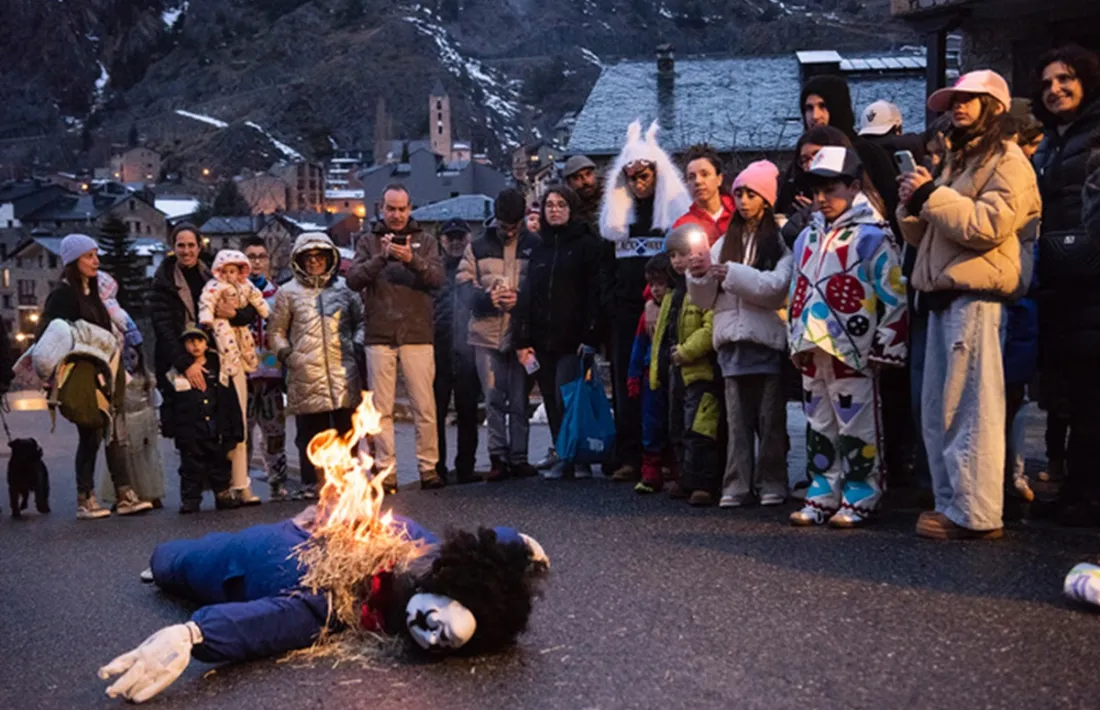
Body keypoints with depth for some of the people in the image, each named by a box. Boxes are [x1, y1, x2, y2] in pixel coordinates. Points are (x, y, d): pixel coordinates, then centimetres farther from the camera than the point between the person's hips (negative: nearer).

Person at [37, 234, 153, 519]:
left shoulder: (91, 293, 16)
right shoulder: (62, 294, -9)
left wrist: (112, 370, 14)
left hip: (102, 375, 8)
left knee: (114, 433, 4)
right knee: (91, 435, -4)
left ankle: (125, 495, 6)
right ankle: (85, 501, 6)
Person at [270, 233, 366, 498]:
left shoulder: (344, 287, 13)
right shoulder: (288, 292, 11)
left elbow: (360, 320, 19)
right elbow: (276, 331, 14)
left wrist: (358, 344, 4)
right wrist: (286, 354, 0)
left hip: (343, 373, 1)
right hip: (306, 377, -1)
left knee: (346, 430, 3)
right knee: (311, 432, 0)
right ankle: (311, 483, 7)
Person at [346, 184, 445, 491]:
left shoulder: (425, 240, 11)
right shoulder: (368, 241, 10)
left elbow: (437, 278, -4)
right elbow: (353, 280, -3)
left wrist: (413, 260, -21)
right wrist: (382, 257, -17)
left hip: (417, 336, 0)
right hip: (379, 336, 0)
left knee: (425, 407, 0)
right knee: (382, 409, 3)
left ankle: (428, 468, 9)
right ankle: (386, 471, 9)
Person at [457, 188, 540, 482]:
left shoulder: (534, 246, 4)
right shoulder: (478, 247, 8)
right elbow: (463, 282, 3)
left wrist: (521, 299, -16)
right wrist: (486, 298, -15)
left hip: (522, 332, -1)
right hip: (486, 332, 1)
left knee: (519, 399, 5)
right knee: (493, 398, 3)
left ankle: (519, 457, 12)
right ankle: (498, 457, 9)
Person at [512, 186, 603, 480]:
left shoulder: (587, 244, 1)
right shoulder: (539, 248, 16)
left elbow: (595, 293, -7)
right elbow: (527, 295, 14)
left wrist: (590, 337, -16)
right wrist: (522, 339, 5)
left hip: (572, 340, -5)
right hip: (542, 341, 5)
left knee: (566, 400, -11)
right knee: (552, 403, 6)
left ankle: (580, 459, 2)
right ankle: (564, 458, 15)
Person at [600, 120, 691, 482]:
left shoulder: (675, 208, 2)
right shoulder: (616, 214, 15)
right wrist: (607, 303, 10)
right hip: (626, 309, 4)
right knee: (626, 381, 2)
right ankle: (629, 457, 5)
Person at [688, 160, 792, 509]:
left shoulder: (781, 241, 0)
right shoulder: (726, 241, 17)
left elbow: (777, 286, -15)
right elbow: (705, 298, 15)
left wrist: (731, 273, -16)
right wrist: (700, 274, -5)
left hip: (767, 339, -4)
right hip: (732, 339, 4)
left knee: (770, 417, 1)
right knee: (737, 417, 4)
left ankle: (771, 484, 8)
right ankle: (737, 485, 6)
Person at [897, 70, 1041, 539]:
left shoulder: (1007, 161, -1)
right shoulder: (958, 161, 26)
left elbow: (988, 226, -17)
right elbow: (922, 234, 25)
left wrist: (932, 194, -11)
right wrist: (914, 203, 5)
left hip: (975, 295, -9)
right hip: (943, 294, 9)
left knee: (970, 409, -10)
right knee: (938, 411, 8)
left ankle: (976, 514, -8)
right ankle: (951, 504, 14)